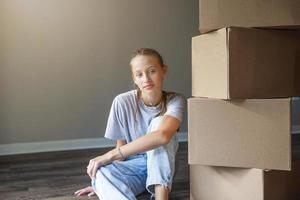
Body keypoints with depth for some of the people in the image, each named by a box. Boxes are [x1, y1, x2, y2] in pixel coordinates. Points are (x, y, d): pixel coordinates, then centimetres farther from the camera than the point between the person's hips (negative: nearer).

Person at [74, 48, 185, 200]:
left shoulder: (175, 101, -17)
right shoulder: (123, 102, -15)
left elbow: (162, 136, -36)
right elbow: (121, 147, -5)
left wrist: (110, 155, -36)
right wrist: (104, 182, -11)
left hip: (160, 166, 0)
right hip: (133, 167, 0)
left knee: (158, 122, -29)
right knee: (101, 174, -32)